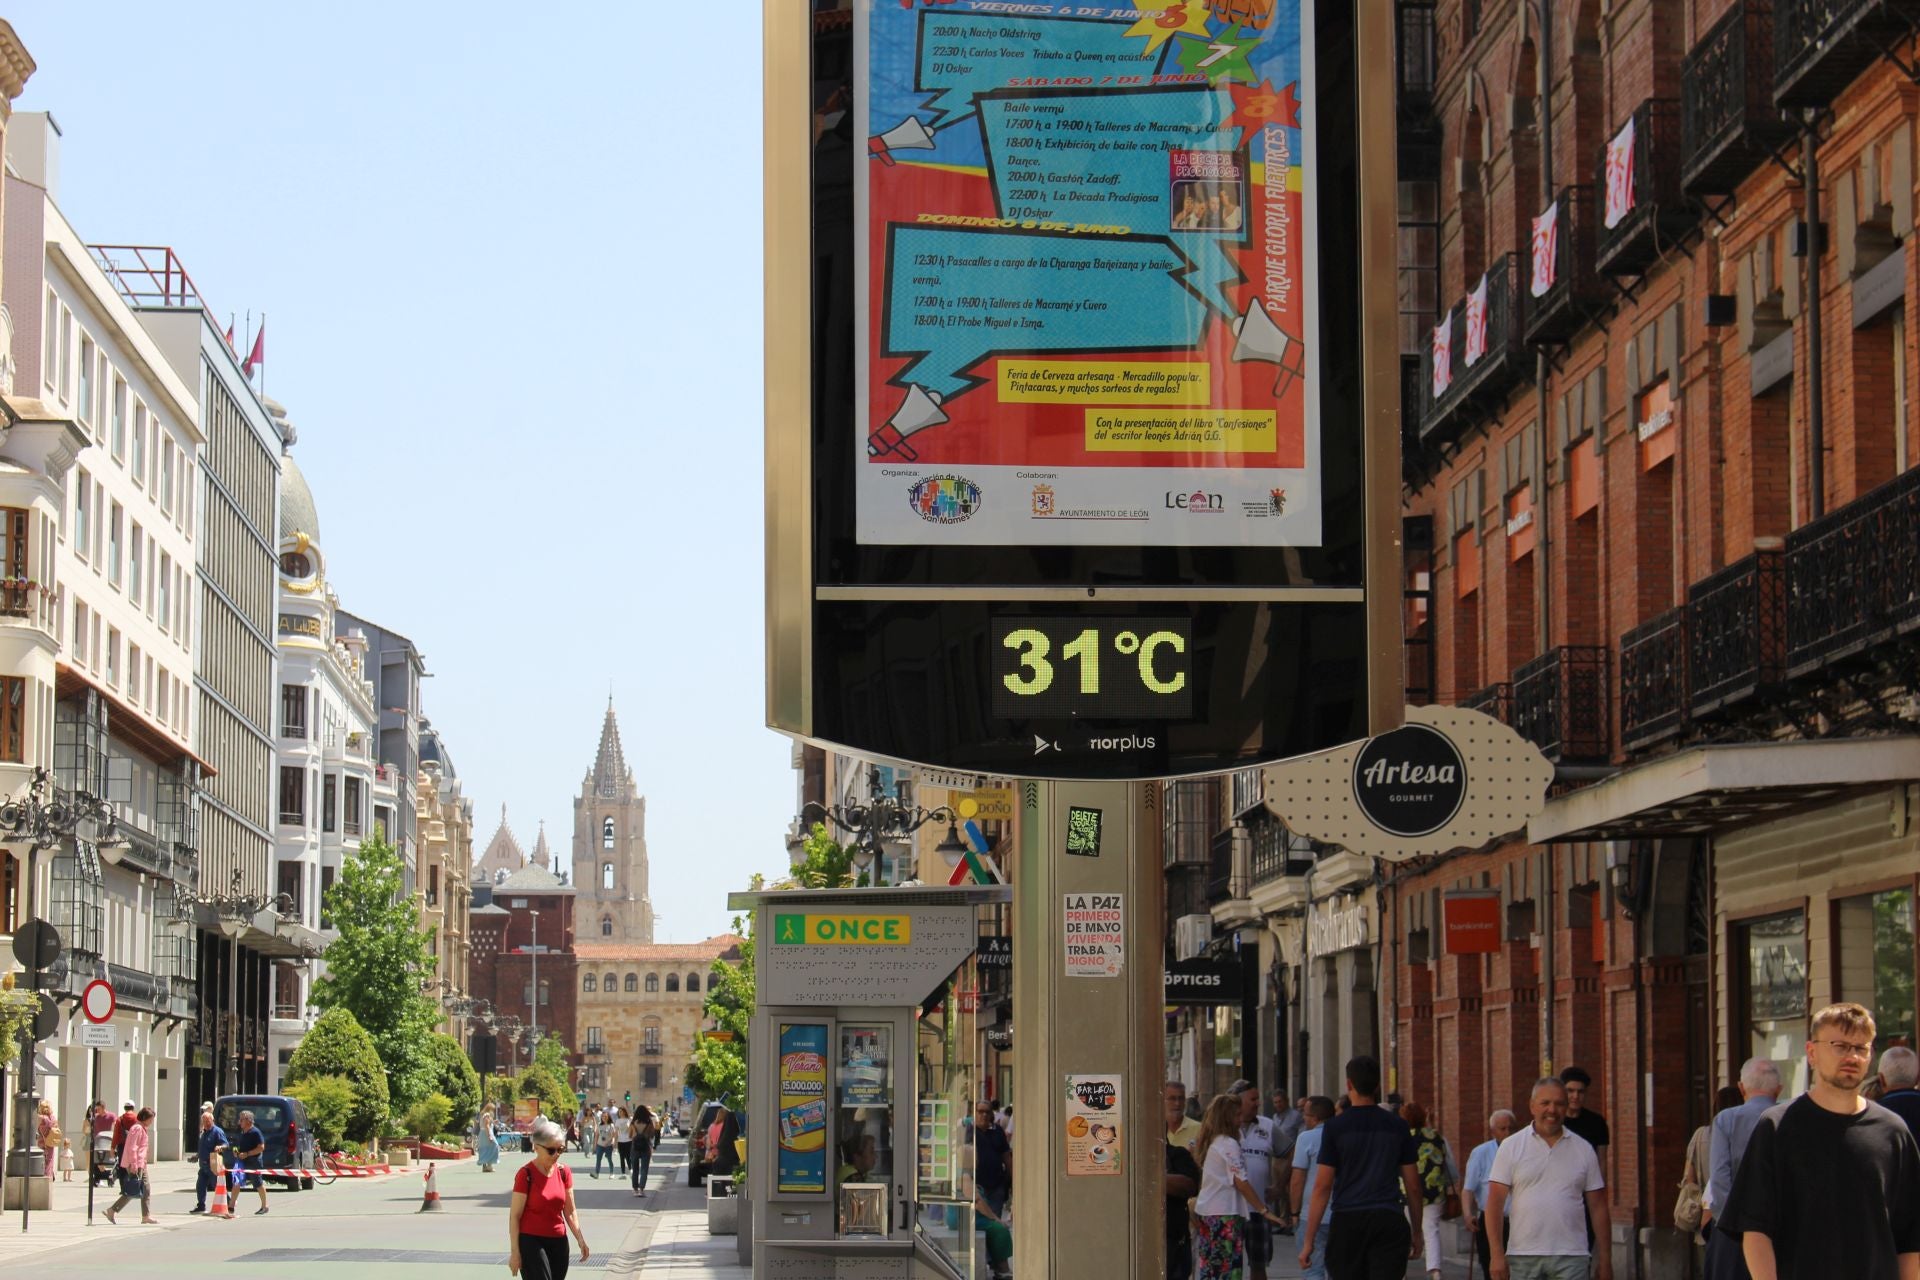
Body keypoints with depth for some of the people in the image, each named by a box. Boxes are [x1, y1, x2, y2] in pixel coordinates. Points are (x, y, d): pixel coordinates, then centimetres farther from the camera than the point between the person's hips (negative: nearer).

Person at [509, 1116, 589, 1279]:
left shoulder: (564, 1172, 4)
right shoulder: (526, 1174, -12)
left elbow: (570, 1211, 9)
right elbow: (514, 1216, -10)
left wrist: (580, 1240, -2)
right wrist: (514, 1252, -13)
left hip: (558, 1242, 6)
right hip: (532, 1242, -6)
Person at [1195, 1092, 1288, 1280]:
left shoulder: (1209, 1143, 14)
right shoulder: (1229, 1144, -13)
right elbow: (1241, 1182, -16)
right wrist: (1264, 1210, -12)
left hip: (1204, 1211, 9)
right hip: (1225, 1214, -9)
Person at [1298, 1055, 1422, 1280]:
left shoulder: (1335, 1127, -1)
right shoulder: (1397, 1126, 6)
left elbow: (1322, 1187, -4)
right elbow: (1413, 1186, 9)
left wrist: (1308, 1240, -1)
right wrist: (1416, 1232, 20)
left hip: (1347, 1221, -1)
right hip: (1389, 1222, 1)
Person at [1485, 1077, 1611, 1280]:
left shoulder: (1583, 1149, 7)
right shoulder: (1511, 1147, 2)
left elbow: (1598, 1207, 9)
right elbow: (1495, 1204, -2)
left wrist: (1605, 1257, 4)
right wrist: (1496, 1254, -10)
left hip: (1571, 1257, 0)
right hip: (1523, 1256, 0)